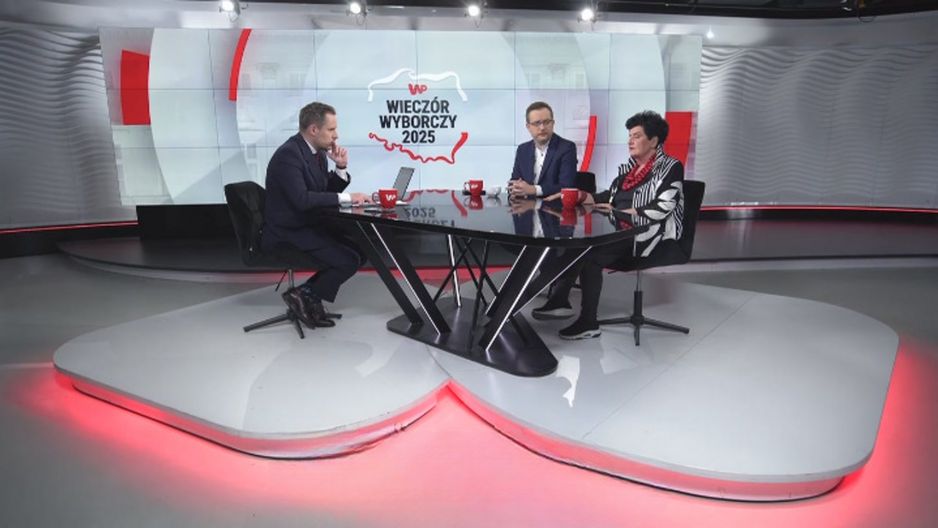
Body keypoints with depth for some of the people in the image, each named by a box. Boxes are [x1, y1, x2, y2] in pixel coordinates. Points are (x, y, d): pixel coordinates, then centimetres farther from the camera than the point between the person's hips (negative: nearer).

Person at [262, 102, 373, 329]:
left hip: (310, 224, 10)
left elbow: (328, 191, 12)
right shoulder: (288, 154, -21)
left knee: (361, 249, 3)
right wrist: (347, 197, -27)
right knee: (349, 260, -19)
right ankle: (304, 296, 1)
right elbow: (302, 199, -31)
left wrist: (341, 167, -6)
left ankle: (307, 292, 9)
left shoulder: (317, 151, 7)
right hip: (289, 232, -9)